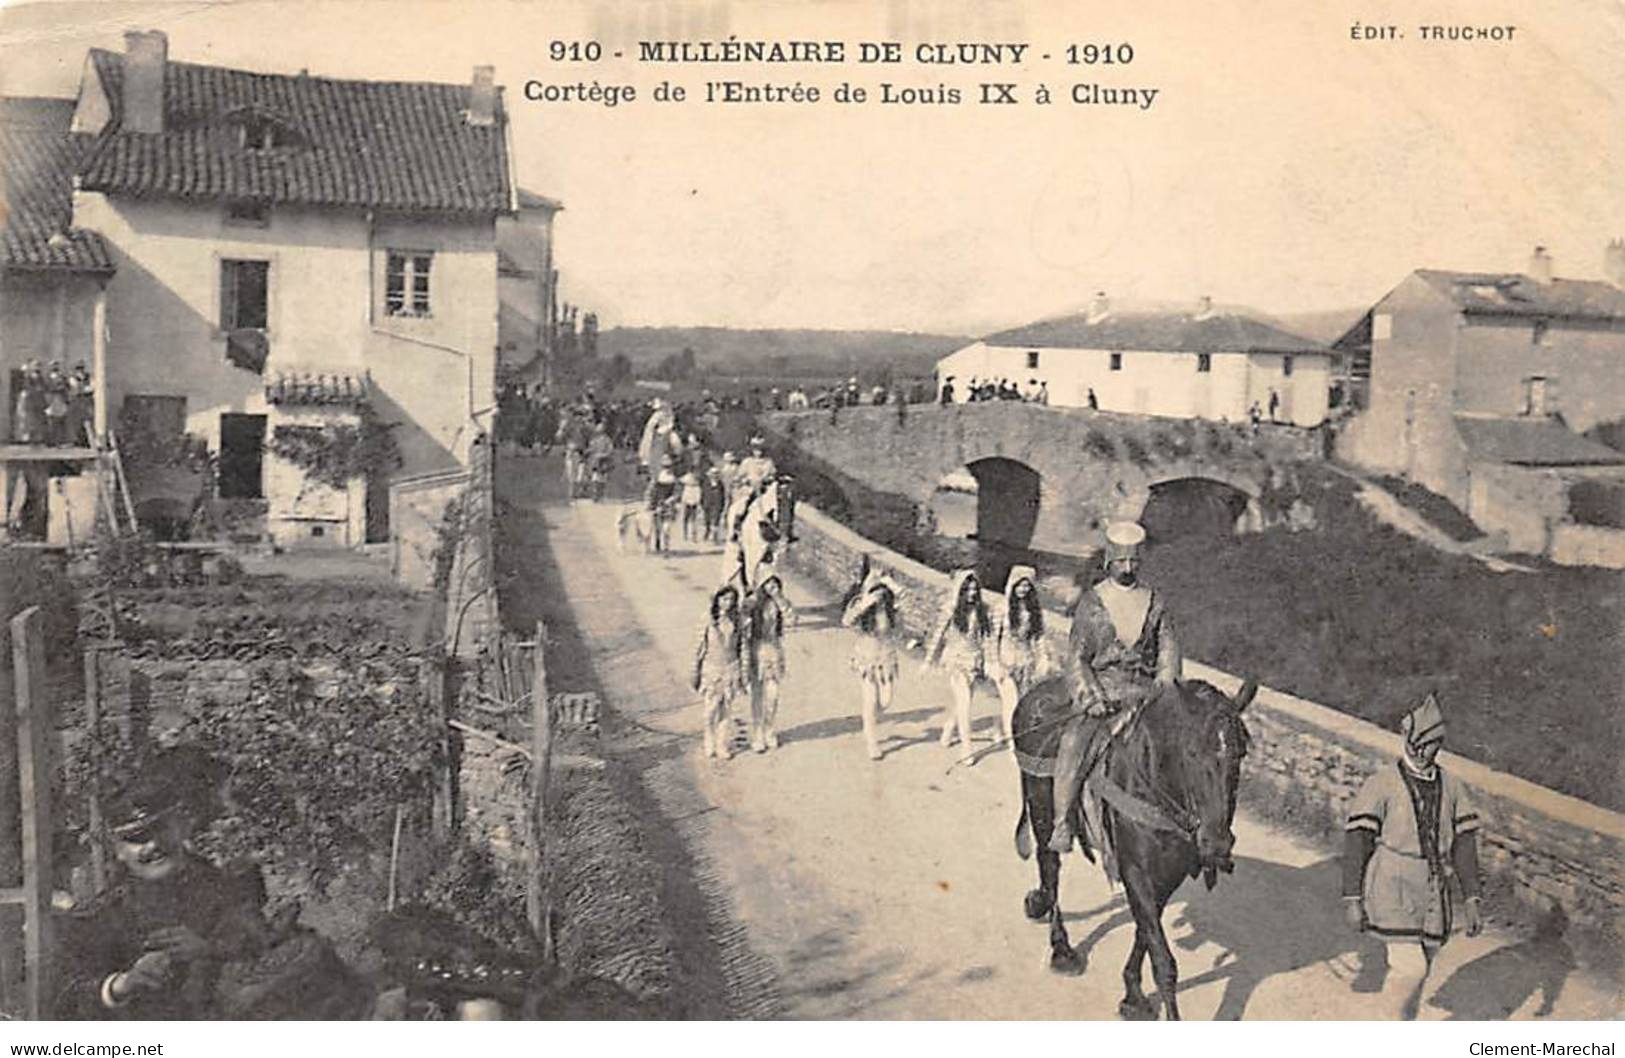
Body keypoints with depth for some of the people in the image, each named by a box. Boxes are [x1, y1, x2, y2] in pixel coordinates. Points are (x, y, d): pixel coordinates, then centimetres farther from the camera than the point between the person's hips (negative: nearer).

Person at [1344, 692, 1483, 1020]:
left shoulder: (1452, 787, 5)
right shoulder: (1382, 784, -9)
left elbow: (1464, 845, 9)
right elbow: (1356, 842, -9)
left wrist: (1472, 901, 5)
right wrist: (1352, 900, -11)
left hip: (1434, 895, 5)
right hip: (1393, 892, -5)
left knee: (1418, 972, 12)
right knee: (1411, 969, -15)